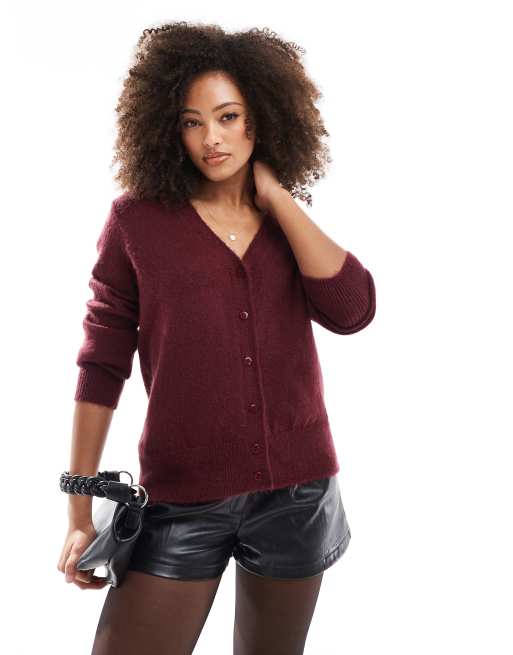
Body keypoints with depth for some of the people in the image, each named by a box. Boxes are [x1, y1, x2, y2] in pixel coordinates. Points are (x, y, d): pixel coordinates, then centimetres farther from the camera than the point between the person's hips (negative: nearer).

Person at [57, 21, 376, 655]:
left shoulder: (291, 225, 6)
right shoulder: (138, 219, -4)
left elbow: (352, 311, -12)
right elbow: (102, 365, -3)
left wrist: (274, 196, -8)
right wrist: (80, 514, -3)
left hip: (297, 494, 3)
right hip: (182, 502, -3)